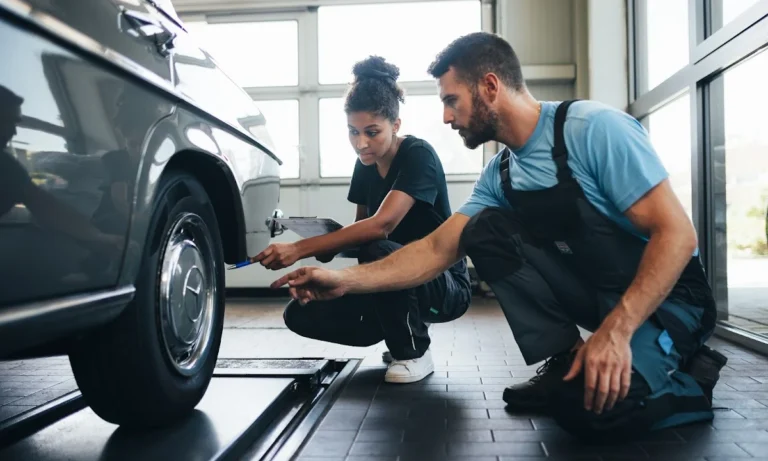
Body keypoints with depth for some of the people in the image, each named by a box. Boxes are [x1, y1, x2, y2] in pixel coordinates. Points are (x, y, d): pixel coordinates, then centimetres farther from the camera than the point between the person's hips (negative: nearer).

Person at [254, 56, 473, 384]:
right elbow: (361, 228, 12)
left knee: (376, 252, -37)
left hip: (445, 285, -7)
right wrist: (327, 247, -10)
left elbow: (381, 225, -34)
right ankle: (404, 330, 10)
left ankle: (414, 353, -11)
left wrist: (299, 249, -38)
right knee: (300, 316, -8)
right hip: (394, 284, 7)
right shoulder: (365, 165, 2)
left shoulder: (418, 156, -20)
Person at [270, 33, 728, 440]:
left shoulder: (595, 128, -20)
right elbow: (437, 249, 1)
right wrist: (345, 280, -6)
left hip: (664, 295, -6)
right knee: (484, 229, -11)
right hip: (593, 289, 6)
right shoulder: (499, 175, 1)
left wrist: (615, 329, -32)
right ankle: (563, 362, -4)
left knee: (590, 405, -31)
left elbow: (677, 233, -22)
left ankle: (689, 379, 1)